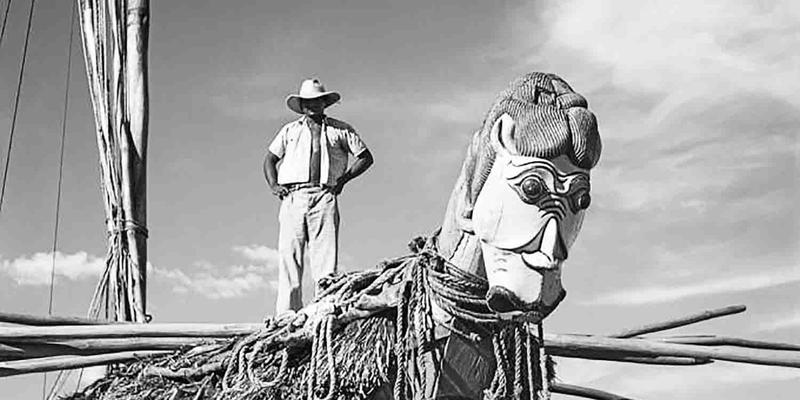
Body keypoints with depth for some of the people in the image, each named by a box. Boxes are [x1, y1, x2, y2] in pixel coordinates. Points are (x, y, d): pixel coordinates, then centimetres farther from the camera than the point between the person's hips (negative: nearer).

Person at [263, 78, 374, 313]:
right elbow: (269, 160, 27)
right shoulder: (289, 130, 23)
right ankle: (287, 316, -10)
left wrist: (345, 177, 4)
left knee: (325, 255, -12)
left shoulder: (341, 130, 17)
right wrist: (273, 185, 9)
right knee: (288, 254, -8)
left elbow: (366, 157, 17)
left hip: (324, 196, -1)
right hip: (293, 197, 1)